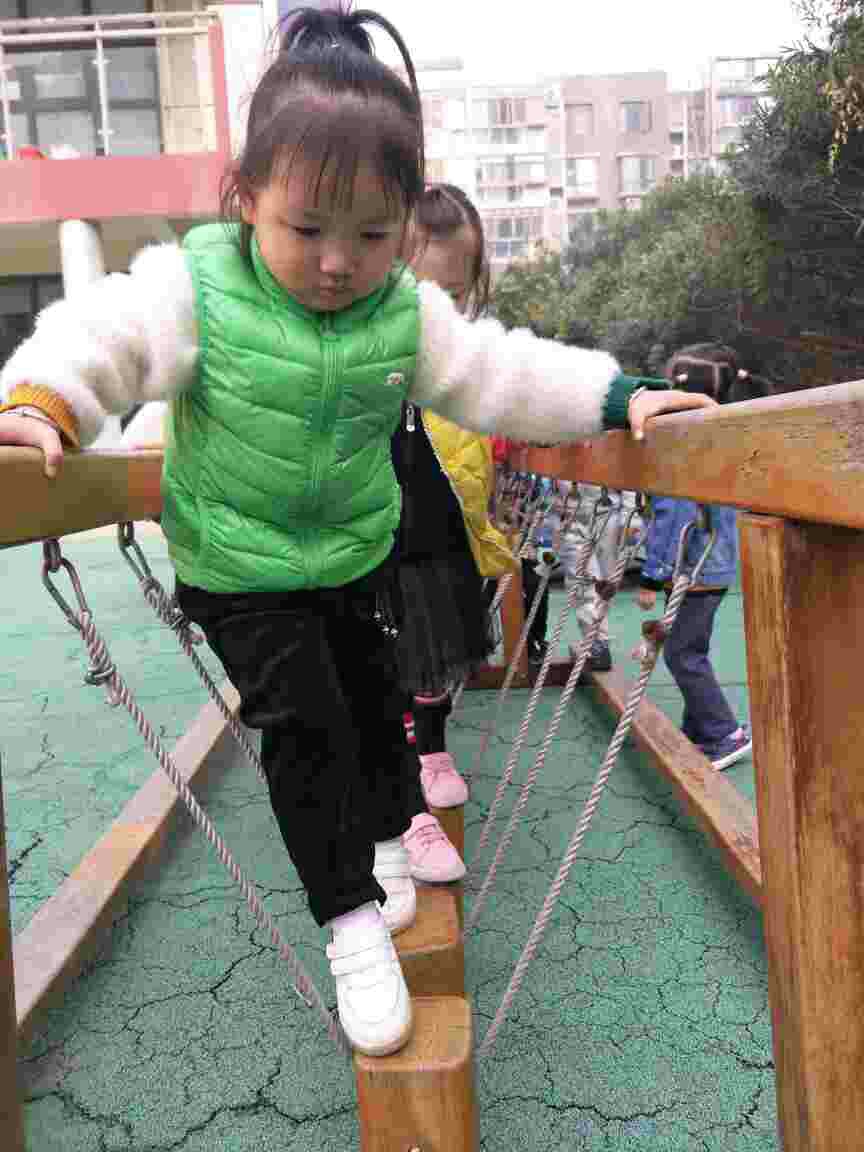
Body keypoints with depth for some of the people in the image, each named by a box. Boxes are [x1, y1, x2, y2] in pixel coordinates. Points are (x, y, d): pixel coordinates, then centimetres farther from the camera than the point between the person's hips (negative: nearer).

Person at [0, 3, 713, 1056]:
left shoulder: (407, 313, -10)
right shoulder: (194, 287, -19)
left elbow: (499, 374, -7)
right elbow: (102, 338, -19)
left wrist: (613, 397, -12)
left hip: (356, 552, 4)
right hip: (240, 570, -4)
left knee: (372, 695, 18)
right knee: (303, 724, -6)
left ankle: (383, 836, 46)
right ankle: (352, 921, 9)